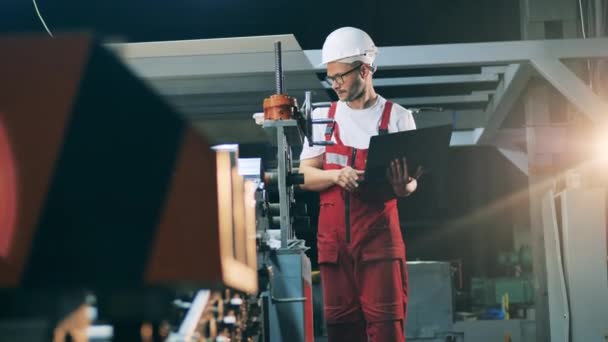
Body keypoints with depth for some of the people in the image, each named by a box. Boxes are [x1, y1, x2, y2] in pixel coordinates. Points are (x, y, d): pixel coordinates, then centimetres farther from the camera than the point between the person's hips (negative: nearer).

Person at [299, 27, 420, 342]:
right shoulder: (322, 117, 11)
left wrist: (403, 186, -22)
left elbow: (411, 182, 2)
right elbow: (304, 176, 7)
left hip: (379, 235, -3)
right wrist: (335, 176, -14)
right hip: (333, 236, 3)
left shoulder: (397, 117, 3)